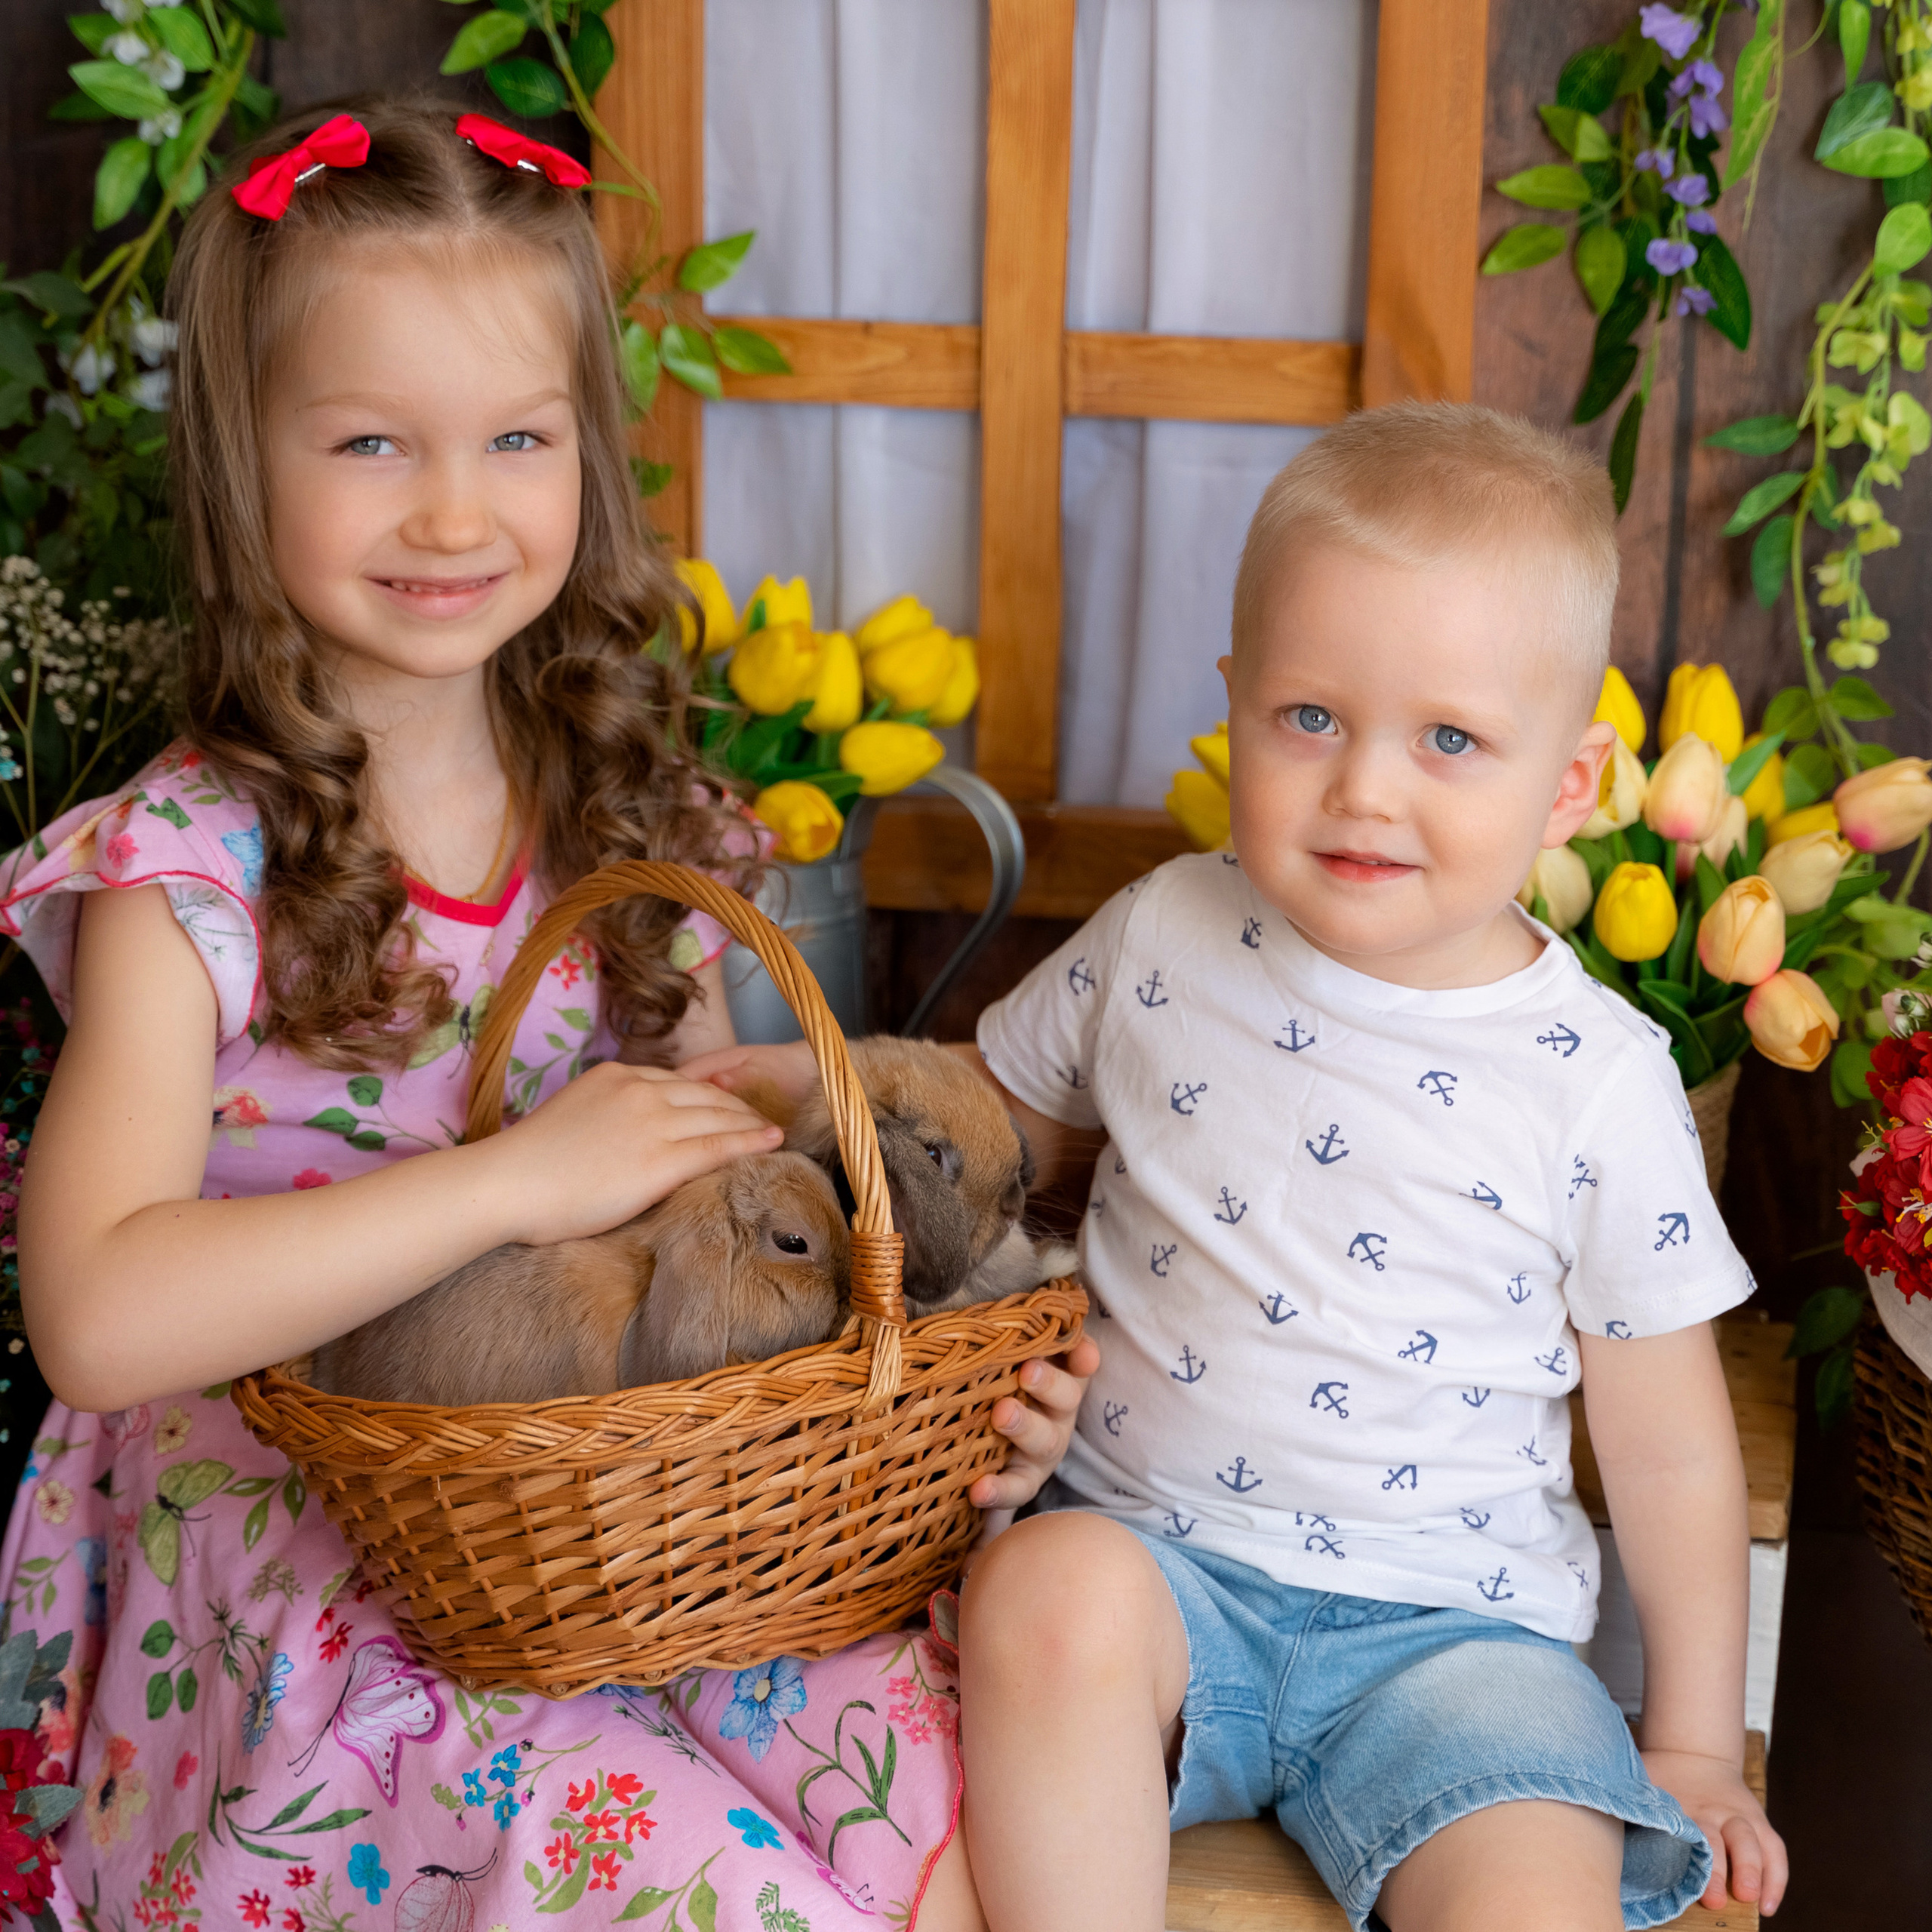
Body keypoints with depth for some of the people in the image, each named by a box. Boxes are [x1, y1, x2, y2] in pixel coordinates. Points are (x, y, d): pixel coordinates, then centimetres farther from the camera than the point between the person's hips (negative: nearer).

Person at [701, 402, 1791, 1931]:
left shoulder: (1598, 1082, -6)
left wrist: (1693, 1751, 8)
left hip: (1448, 1622, -1)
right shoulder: (1160, 945, -1)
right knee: (1050, 1590, -31)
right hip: (1155, 1558, 2)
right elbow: (1006, 1112, 18)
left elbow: (1670, 1449, 3)